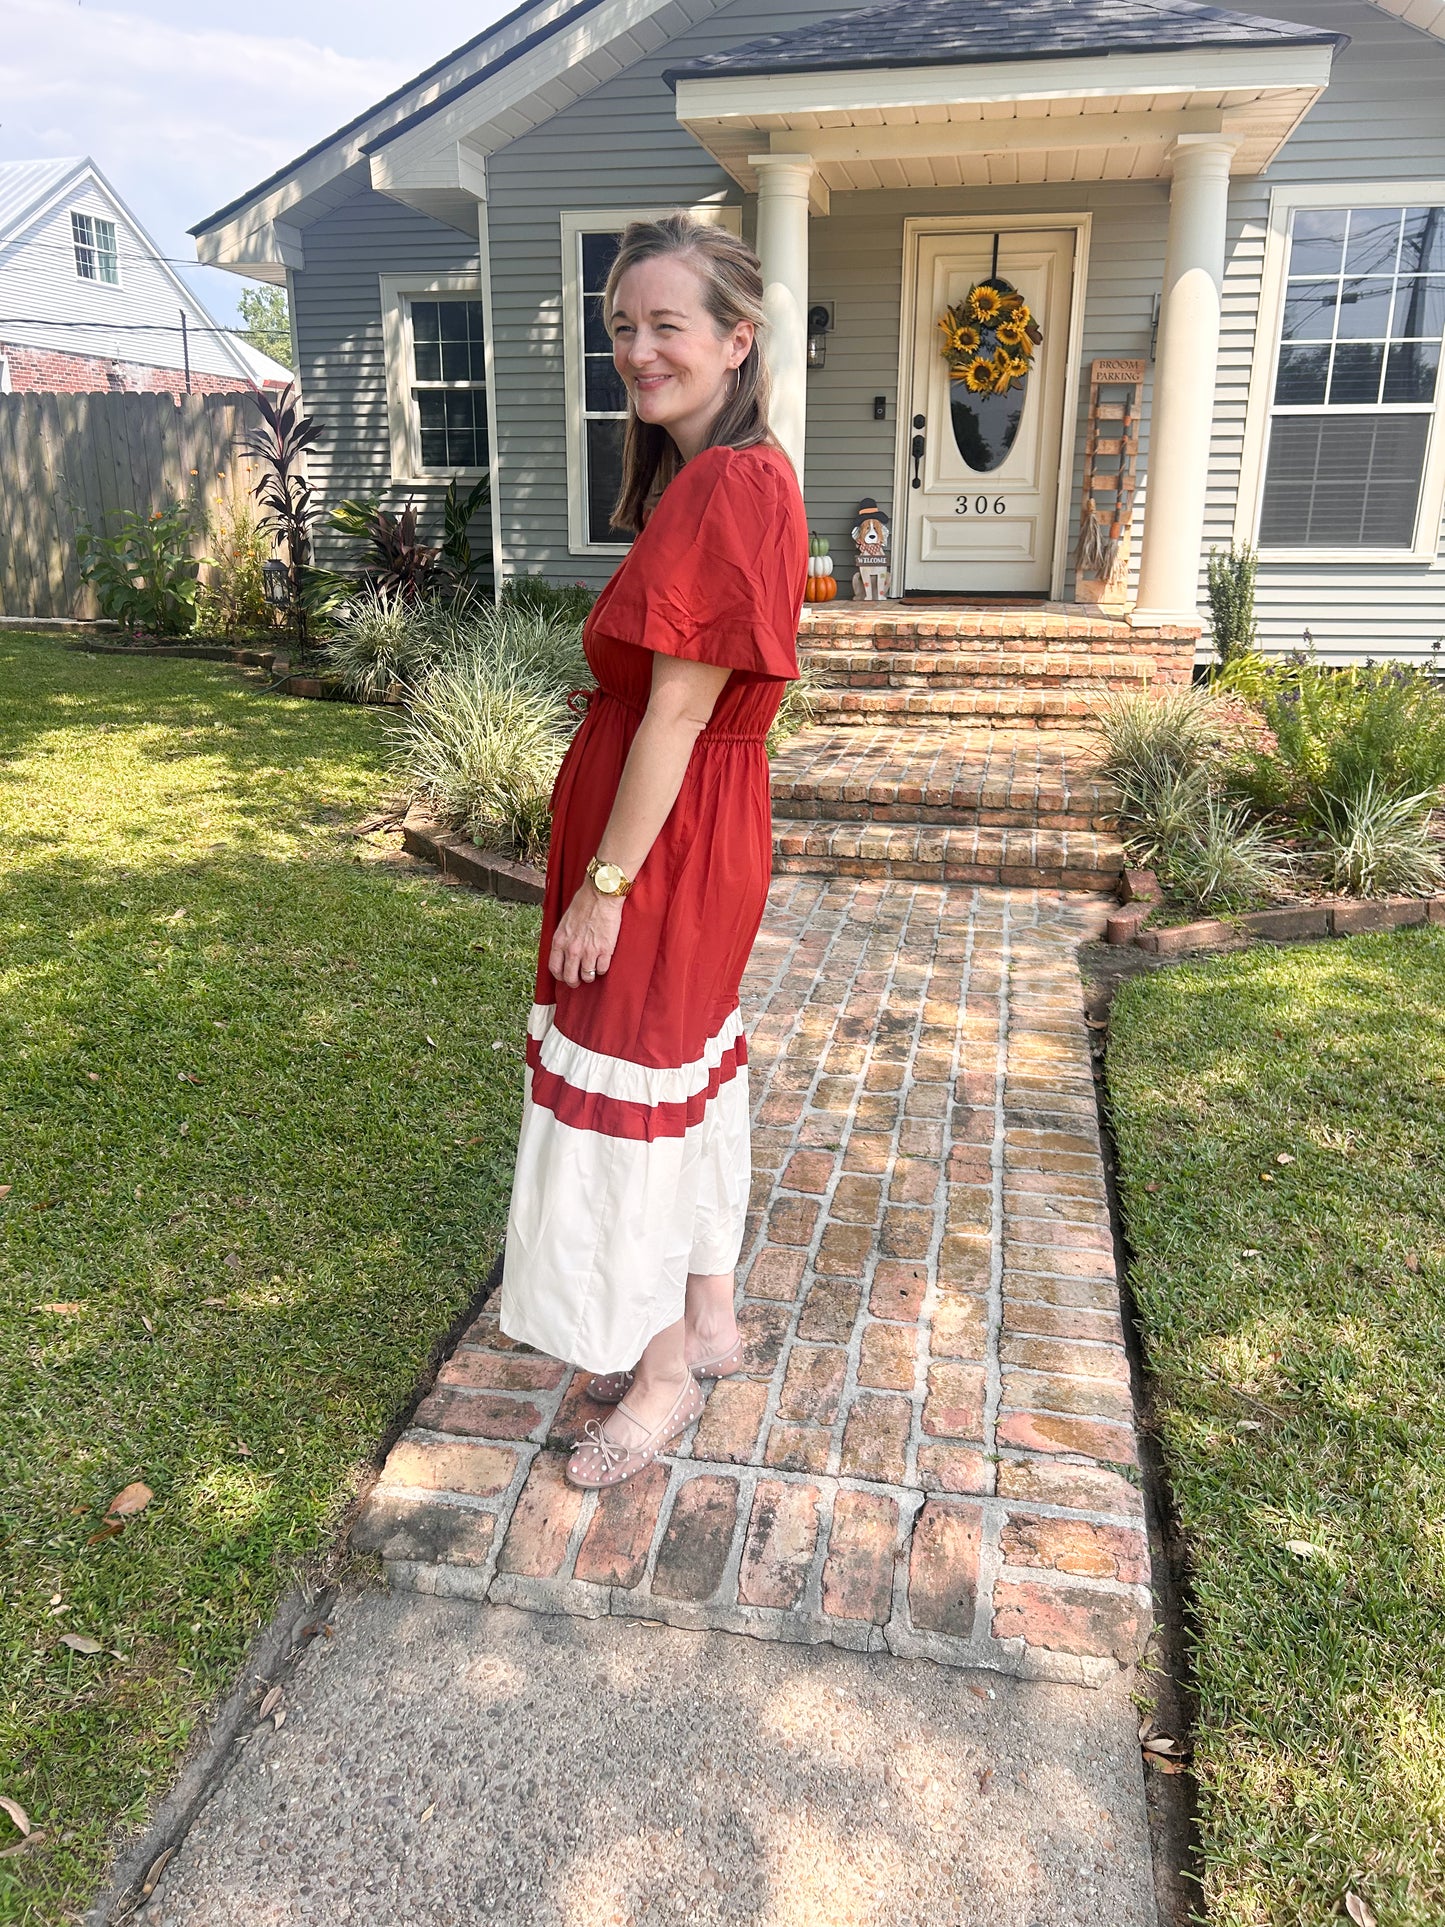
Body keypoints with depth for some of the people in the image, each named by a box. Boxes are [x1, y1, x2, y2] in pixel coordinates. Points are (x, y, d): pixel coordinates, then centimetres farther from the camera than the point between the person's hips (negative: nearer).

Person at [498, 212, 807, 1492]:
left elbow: (676, 711, -23)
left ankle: (664, 1374, 22)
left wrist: (606, 882, -18)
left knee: (631, 1089, 2)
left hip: (665, 838, -10)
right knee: (691, 1065, 18)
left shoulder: (725, 488, -21)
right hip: (702, 830, 10)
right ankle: (709, 1319, 36)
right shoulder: (725, 477, 11)